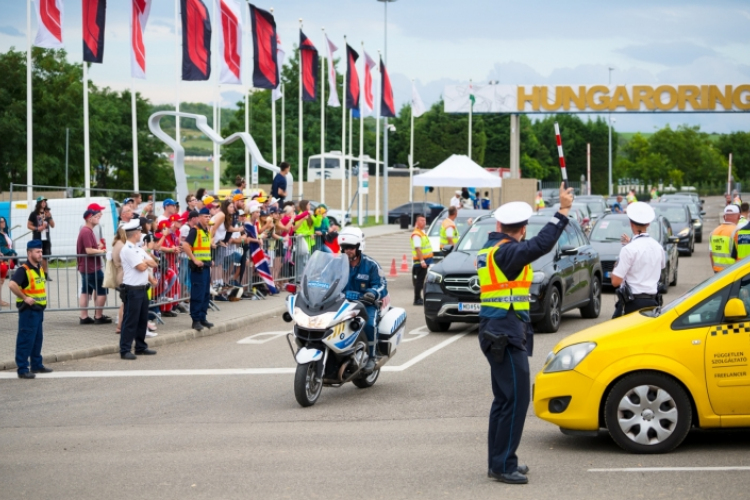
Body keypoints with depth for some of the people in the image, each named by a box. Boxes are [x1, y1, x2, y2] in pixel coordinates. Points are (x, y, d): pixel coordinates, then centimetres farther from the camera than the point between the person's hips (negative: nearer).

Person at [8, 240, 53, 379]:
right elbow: (12, 285, -29)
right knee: (26, 340, -7)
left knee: (38, 338, 17)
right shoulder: (23, 270, -16)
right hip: (28, 309, -9)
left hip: (39, 309, 9)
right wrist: (24, 297, -24)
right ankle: (22, 369, -4)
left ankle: (37, 365, 28)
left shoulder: (40, 269, 12)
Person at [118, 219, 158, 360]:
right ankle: (125, 350, -5)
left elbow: (154, 264, 14)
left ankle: (141, 347, 23)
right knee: (130, 321, -7)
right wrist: (147, 263, 2)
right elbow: (141, 267, -19)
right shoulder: (127, 250, -13)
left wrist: (145, 262, -5)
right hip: (132, 290, -9)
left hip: (142, 289, 9)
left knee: (143, 320, 14)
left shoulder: (139, 249, 15)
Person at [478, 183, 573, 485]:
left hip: (495, 332, 11)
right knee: (516, 399, -9)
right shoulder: (506, 252, -17)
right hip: (506, 335, -10)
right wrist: (563, 211, -29)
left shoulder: (490, 250, 13)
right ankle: (503, 465, -8)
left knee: (504, 399, 16)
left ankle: (498, 461, 22)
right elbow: (540, 245, -32)